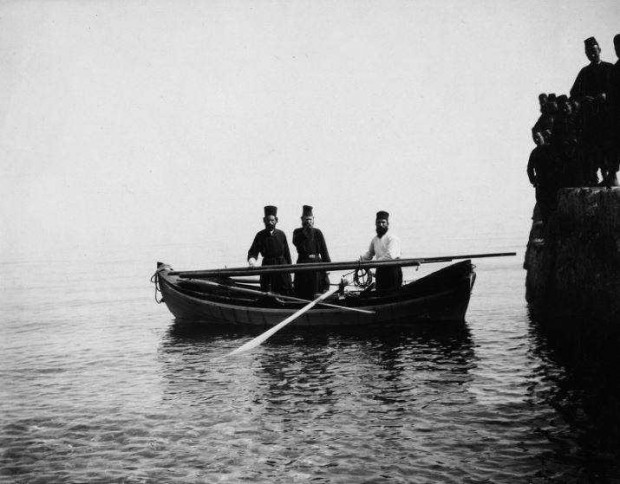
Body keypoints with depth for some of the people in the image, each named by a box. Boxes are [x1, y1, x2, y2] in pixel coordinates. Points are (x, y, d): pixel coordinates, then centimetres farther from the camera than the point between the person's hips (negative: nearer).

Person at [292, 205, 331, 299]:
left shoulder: (317, 232, 9)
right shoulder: (297, 232, 8)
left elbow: (324, 250, 5)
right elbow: (295, 242, -14)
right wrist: (305, 231, -18)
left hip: (317, 263, 1)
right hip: (302, 264, -1)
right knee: (302, 292, -4)